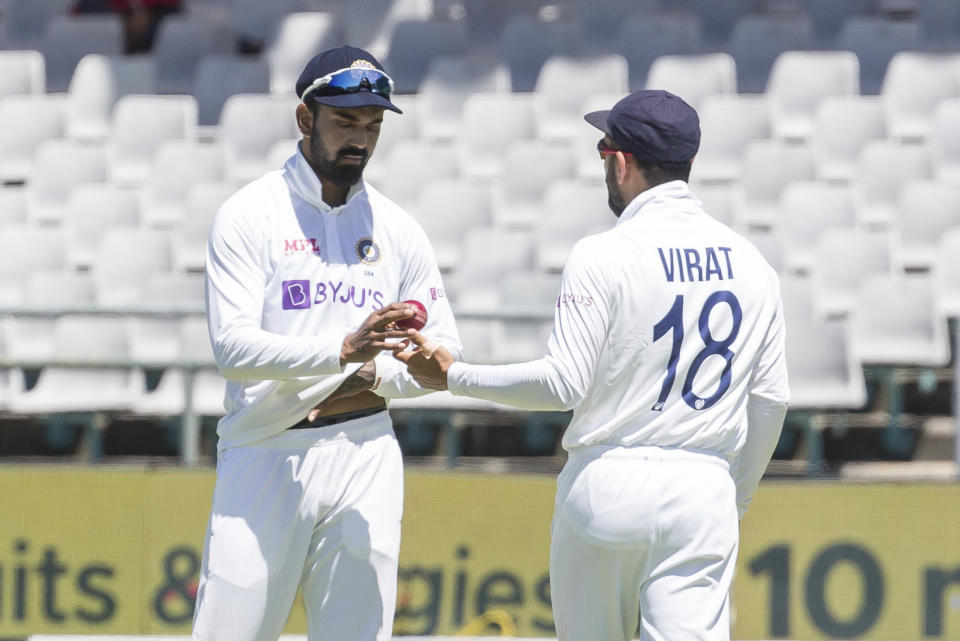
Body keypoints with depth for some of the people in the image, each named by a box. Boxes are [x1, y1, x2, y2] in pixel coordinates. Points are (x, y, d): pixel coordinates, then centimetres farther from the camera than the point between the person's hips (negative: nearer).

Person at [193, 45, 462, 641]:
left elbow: (445, 350, 13)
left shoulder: (398, 229, 11)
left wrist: (376, 377, -8)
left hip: (364, 457, 4)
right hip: (266, 455, -3)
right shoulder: (250, 215, -3)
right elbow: (233, 345, -15)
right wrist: (342, 351, -28)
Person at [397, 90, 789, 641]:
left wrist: (455, 376, -2)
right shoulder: (751, 263, 8)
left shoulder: (605, 256, -8)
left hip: (607, 488, -3)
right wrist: (736, 501, 22)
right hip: (704, 493, 3)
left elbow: (564, 384, -12)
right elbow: (771, 399, 11)